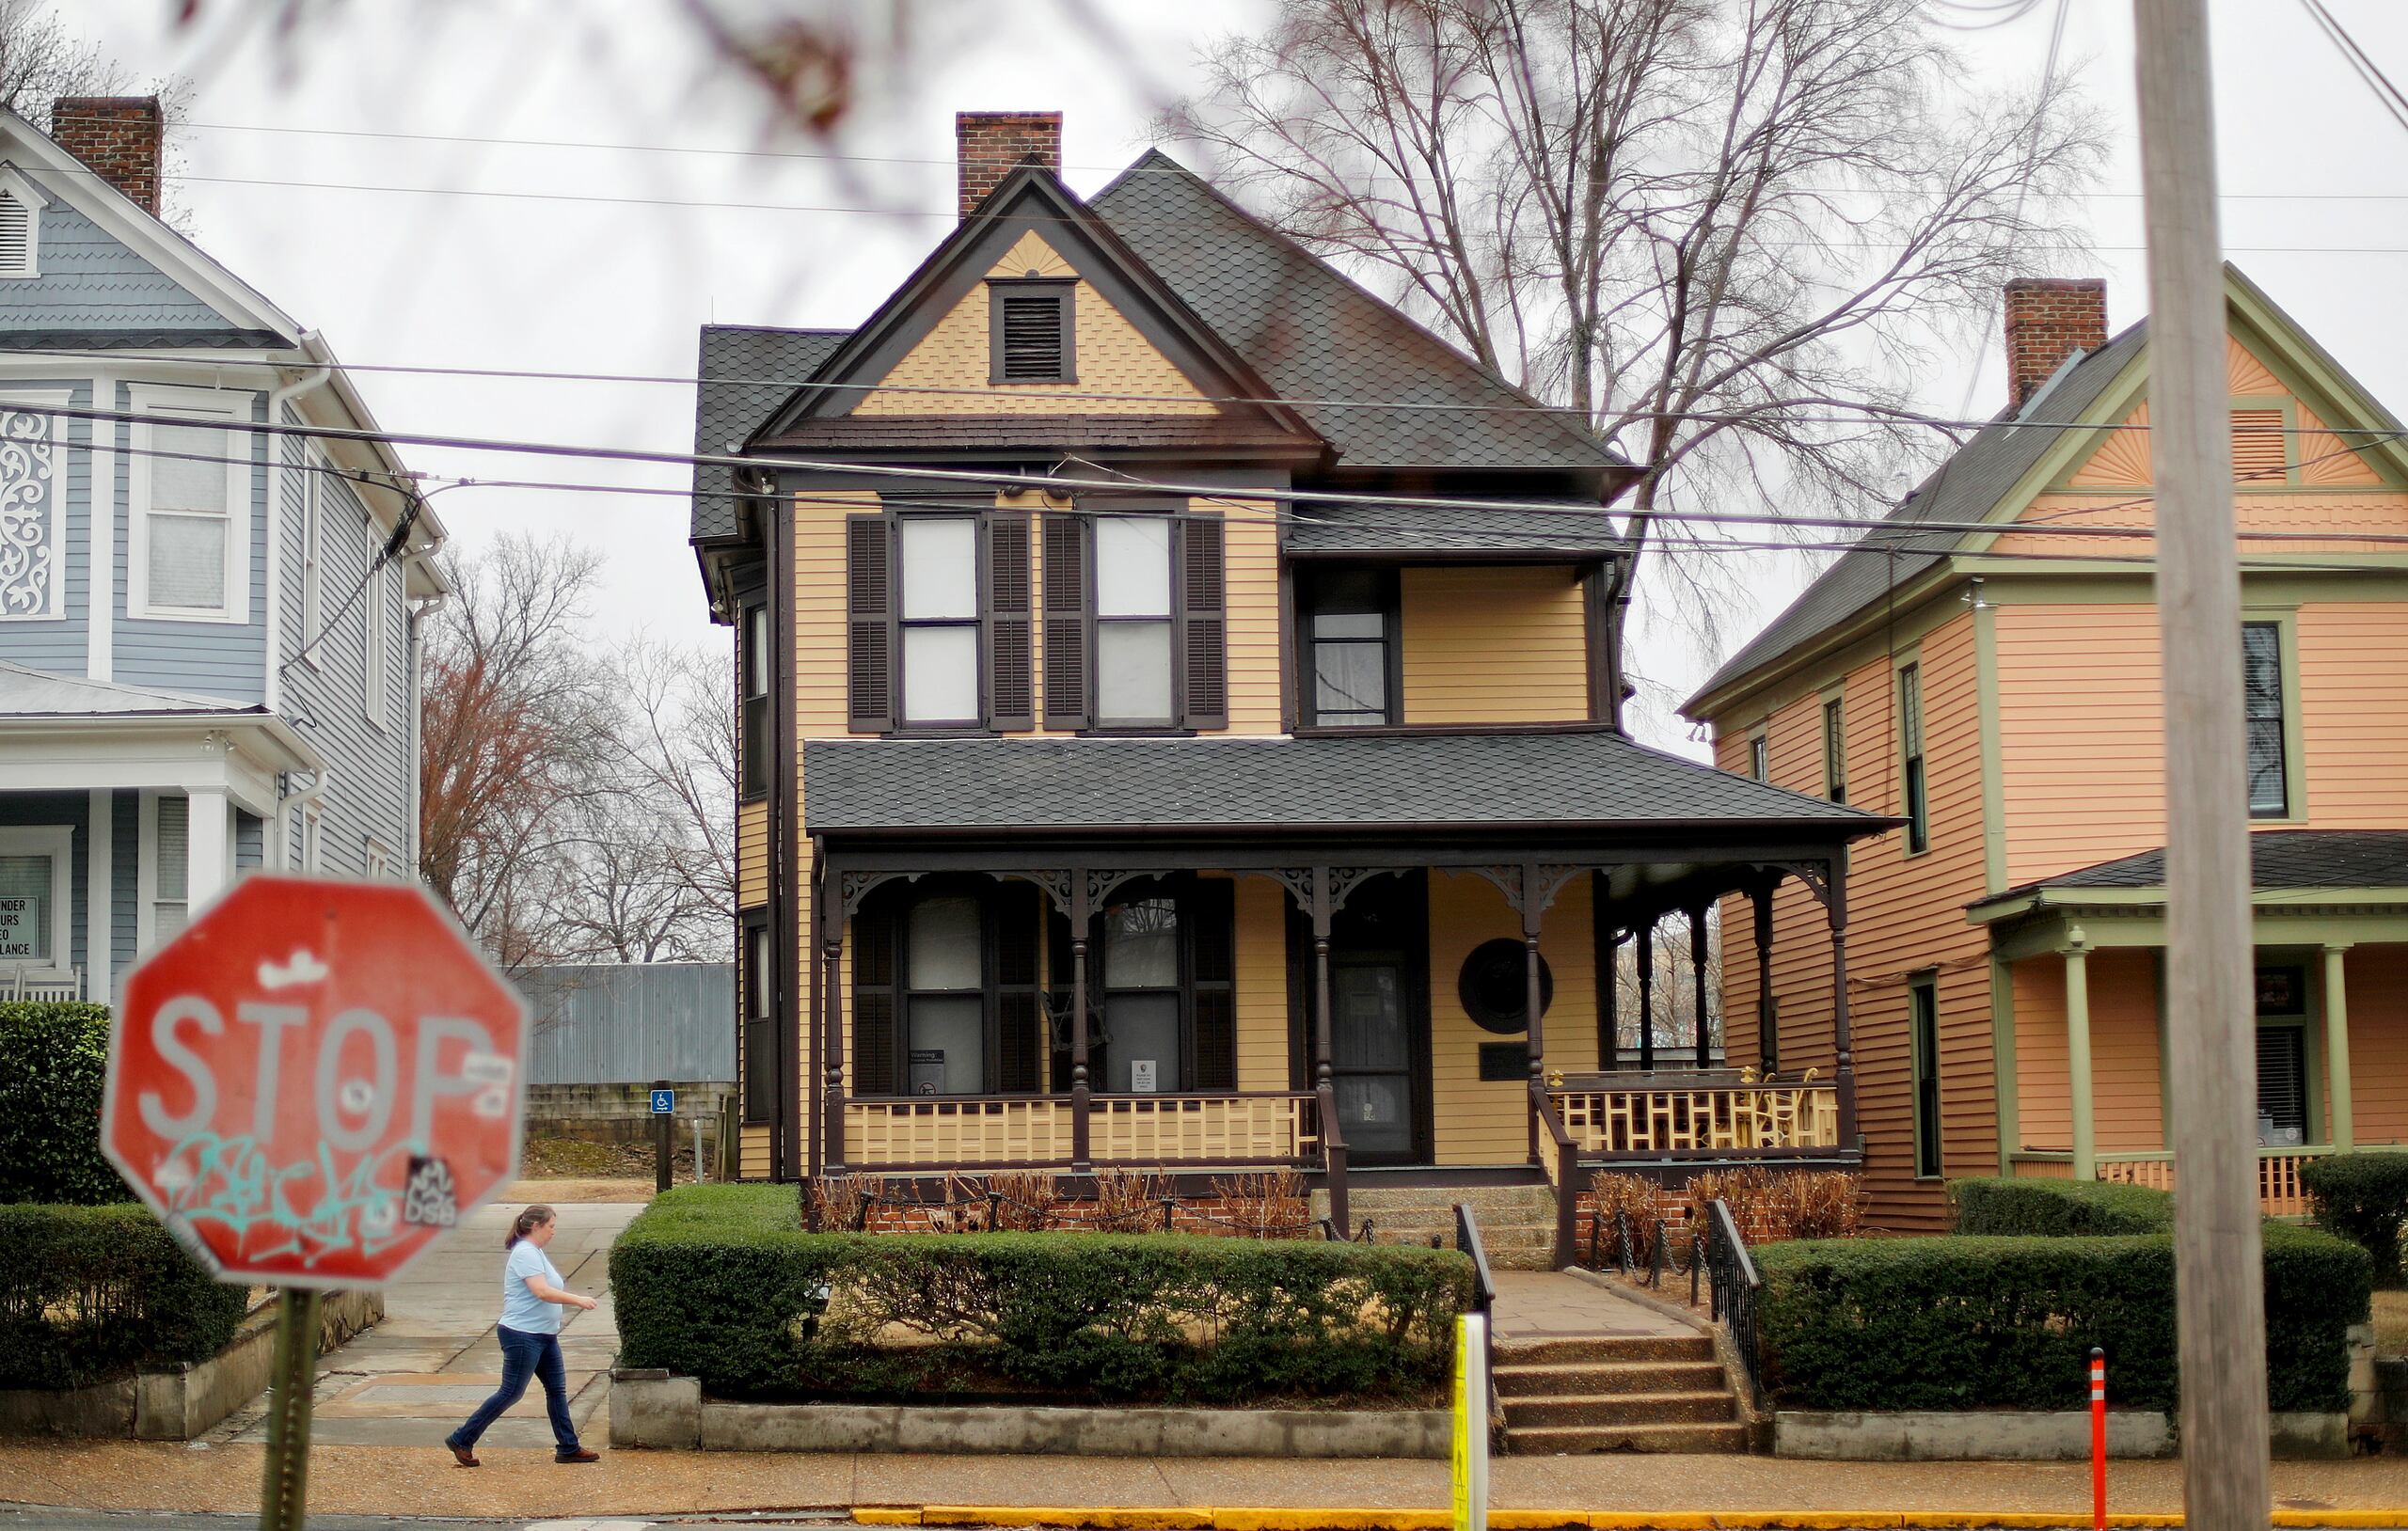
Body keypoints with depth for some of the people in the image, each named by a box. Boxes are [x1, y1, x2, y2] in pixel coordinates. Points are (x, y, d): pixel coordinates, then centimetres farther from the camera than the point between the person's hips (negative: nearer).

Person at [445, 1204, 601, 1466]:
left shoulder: (536, 1252, 15)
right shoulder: (525, 1253, -18)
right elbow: (542, 1291, -27)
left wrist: (573, 1299, 14)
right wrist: (578, 1300, -23)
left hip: (544, 1335, 10)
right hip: (522, 1335, -10)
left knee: (557, 1389, 10)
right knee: (511, 1392, -5)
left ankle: (568, 1448, 15)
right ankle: (461, 1441, 2)